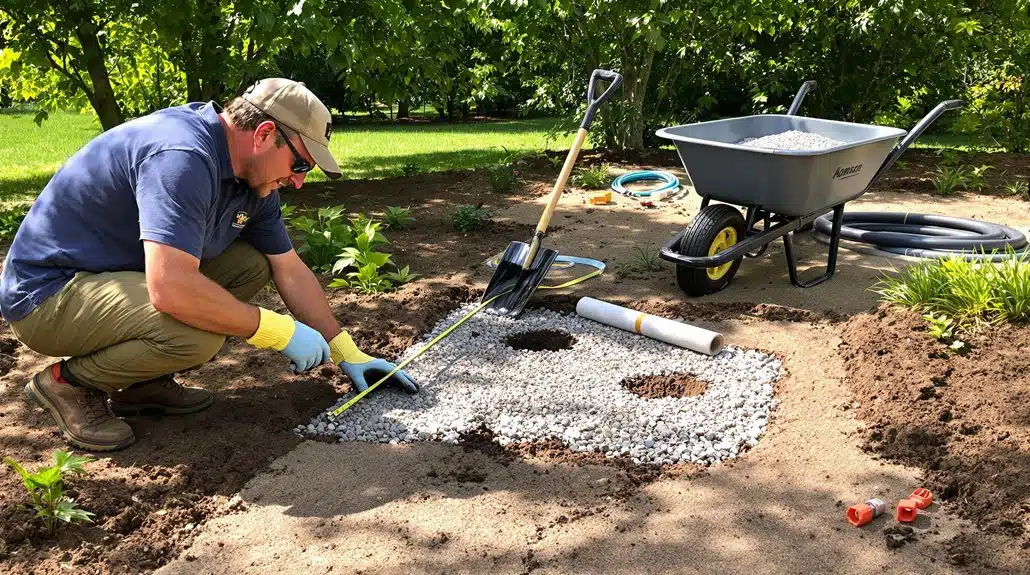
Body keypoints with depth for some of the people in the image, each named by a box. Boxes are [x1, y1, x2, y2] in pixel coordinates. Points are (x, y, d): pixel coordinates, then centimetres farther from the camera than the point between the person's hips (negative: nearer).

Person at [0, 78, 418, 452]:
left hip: (119, 276, 9)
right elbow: (170, 289, -38)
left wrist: (347, 354, 6)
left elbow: (291, 271, 8)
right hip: (47, 294, -9)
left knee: (252, 265, 1)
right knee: (197, 334, -32)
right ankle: (68, 382, -4)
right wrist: (280, 331, -27)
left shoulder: (254, 176, 0)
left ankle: (141, 381, 7)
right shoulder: (183, 156, -29)